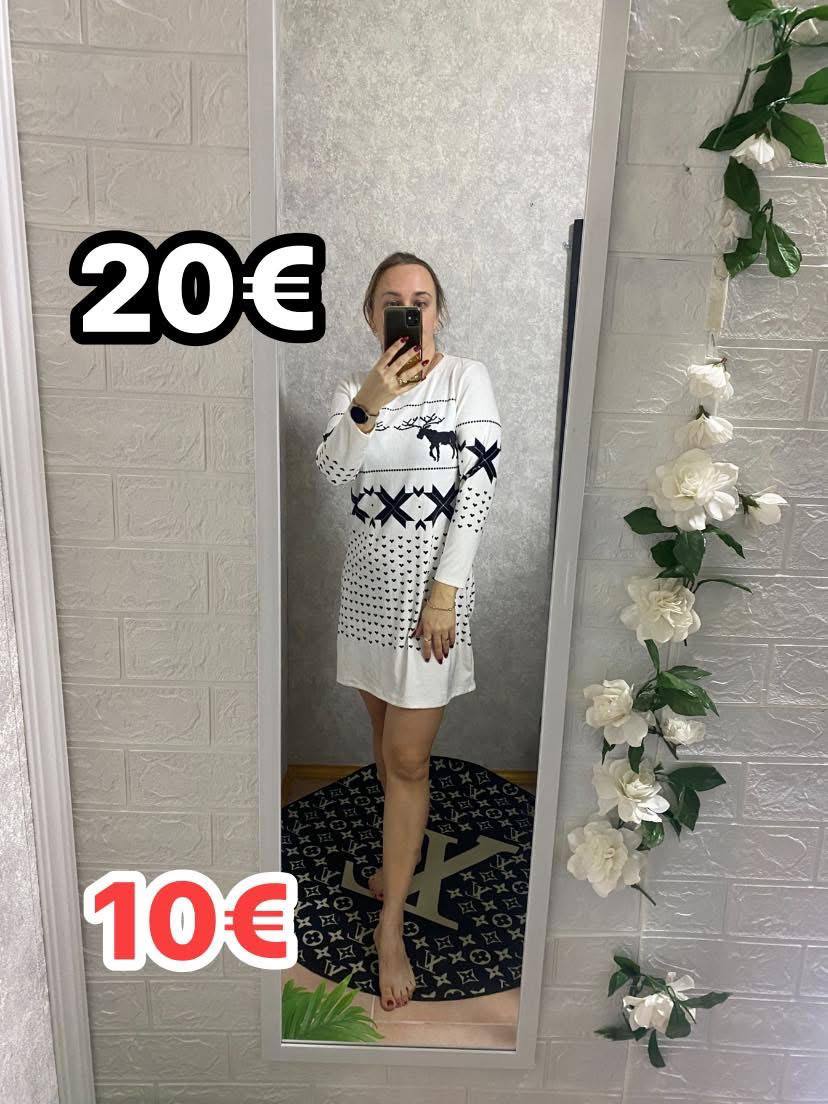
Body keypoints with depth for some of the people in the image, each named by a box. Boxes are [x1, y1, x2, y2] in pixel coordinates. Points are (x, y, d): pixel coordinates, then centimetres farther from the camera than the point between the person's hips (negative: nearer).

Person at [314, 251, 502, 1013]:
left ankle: (391, 925, 15)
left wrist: (443, 594, -17)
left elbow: (478, 487, -13)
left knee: (408, 759, -1)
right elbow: (331, 472, -9)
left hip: (430, 585, -5)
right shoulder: (355, 388, 7)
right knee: (387, 736, 19)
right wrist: (369, 404, -25)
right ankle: (404, 854, 43)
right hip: (368, 583, 5)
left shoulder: (468, 378, -7)